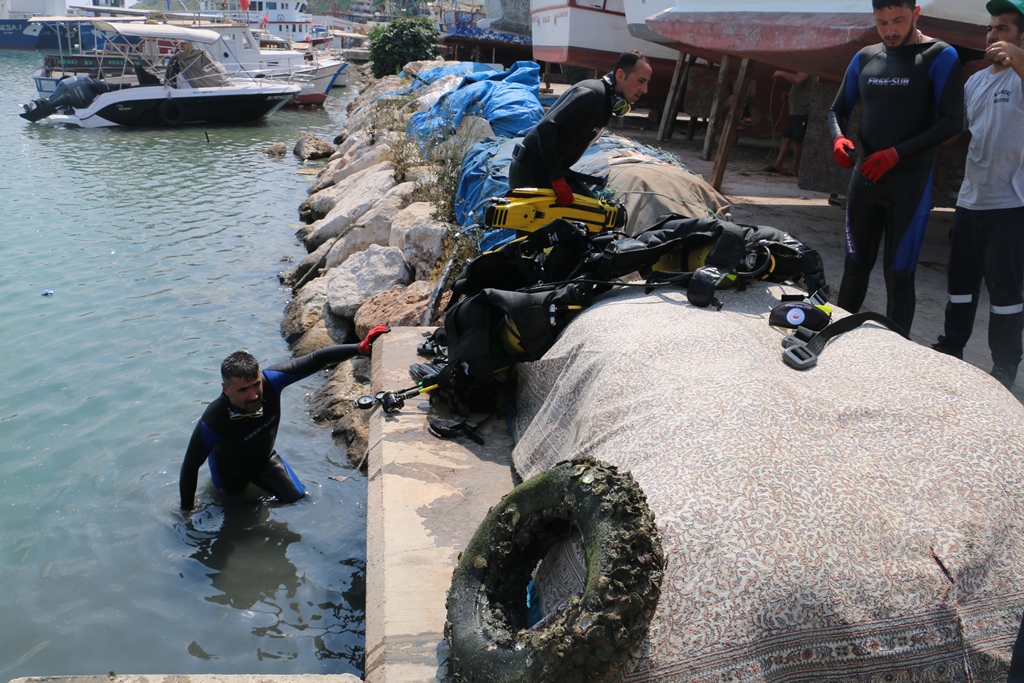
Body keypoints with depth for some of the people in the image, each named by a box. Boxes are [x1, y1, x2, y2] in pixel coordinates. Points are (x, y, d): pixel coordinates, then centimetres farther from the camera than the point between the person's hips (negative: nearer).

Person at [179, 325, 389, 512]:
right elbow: (190, 466, -32)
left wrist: (360, 347, -39)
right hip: (230, 471, -2)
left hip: (265, 459, 3)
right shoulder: (212, 422, -44)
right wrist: (187, 511, -22)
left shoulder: (269, 381, -36)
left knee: (300, 500, 9)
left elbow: (314, 360, -32)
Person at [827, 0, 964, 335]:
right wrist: (838, 138, -7)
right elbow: (838, 110, 17)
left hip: (909, 184, -5)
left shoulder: (940, 57, -5)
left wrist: (896, 153, -21)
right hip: (864, 180, 5)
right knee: (855, 266, 11)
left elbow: (952, 121, -12)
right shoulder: (865, 58, 10)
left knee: (898, 273, -5)